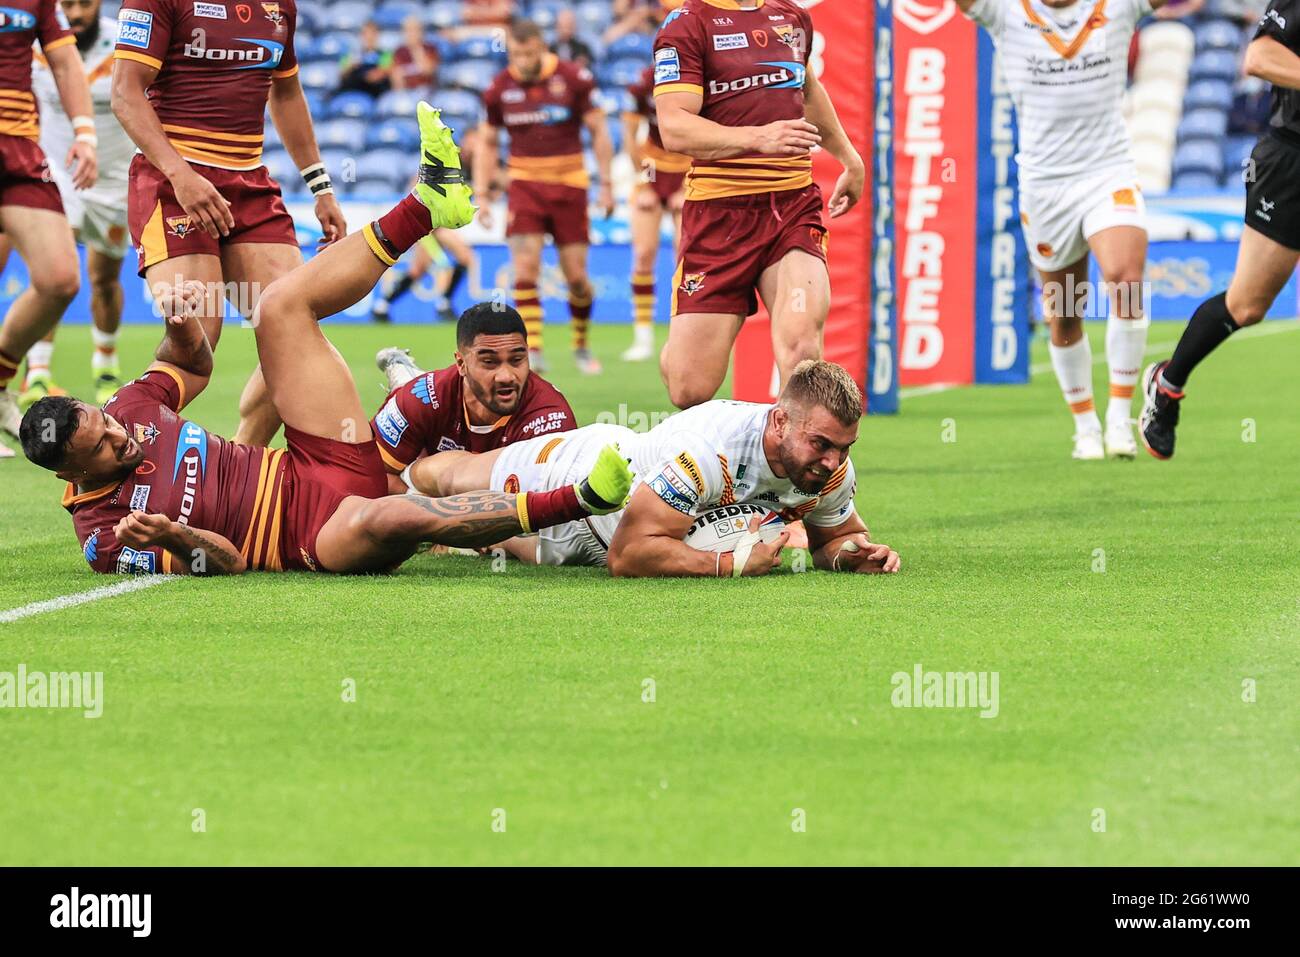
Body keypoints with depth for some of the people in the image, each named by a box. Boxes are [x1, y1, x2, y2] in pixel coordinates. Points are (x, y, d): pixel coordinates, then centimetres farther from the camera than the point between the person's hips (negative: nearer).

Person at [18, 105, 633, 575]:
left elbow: (194, 366, 23)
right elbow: (225, 562, -14)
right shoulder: (103, 535, -13)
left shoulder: (127, 411, 7)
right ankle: (577, 499, -46)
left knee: (281, 308, 5)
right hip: (320, 531, -9)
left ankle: (427, 204, 4)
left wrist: (183, 328, -2)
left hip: (317, 466, 9)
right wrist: (174, 537, -38)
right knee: (383, 521, -45)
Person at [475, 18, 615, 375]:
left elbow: (598, 131, 1)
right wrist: (482, 195, 3)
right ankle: (532, 351, -14)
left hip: (569, 185, -1)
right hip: (524, 185, 1)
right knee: (525, 267, -15)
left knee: (576, 276, 2)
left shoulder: (573, 79, -6)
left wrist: (606, 185, -2)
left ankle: (581, 346, 24)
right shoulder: (500, 88, 0)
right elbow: (486, 142, 10)